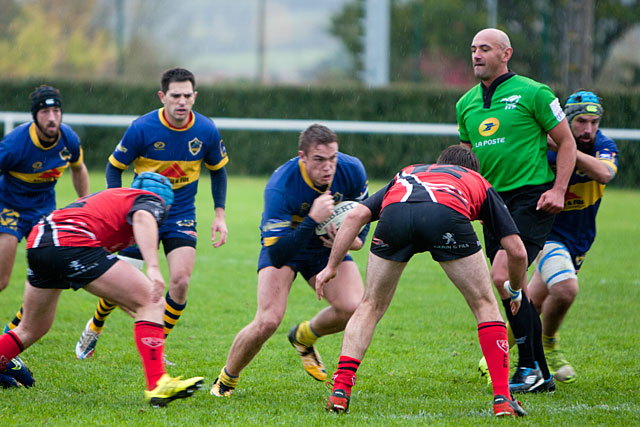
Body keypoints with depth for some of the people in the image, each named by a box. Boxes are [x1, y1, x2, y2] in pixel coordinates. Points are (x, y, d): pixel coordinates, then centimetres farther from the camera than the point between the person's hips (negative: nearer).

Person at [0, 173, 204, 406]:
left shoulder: (107, 195, 37)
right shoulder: (153, 201, 14)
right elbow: (143, 218, -10)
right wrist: (153, 268, -25)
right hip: (73, 244, -8)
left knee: (31, 330, 27)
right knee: (152, 303, -3)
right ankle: (157, 384, -14)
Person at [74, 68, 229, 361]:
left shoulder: (206, 131, -10)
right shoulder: (142, 128, -17)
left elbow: (218, 170, 8)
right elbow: (114, 167, -5)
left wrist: (219, 215, 2)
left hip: (181, 217, 2)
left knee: (180, 281, -17)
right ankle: (95, 327, 33)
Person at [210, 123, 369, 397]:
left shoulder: (351, 170, -22)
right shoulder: (280, 187, -36)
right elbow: (277, 255, -39)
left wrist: (353, 239, -21)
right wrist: (312, 220, -49)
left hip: (327, 248, 4)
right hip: (285, 246, -4)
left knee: (354, 309, -19)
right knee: (268, 321, -22)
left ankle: (303, 337, 14)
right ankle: (226, 379, 6)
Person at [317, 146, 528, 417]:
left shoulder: (406, 174, 43)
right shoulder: (479, 184, 39)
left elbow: (356, 215, 27)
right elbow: (517, 251, 32)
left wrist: (331, 266, 30)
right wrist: (516, 290, 51)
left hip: (395, 212, 2)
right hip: (447, 213, -2)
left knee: (371, 307, 23)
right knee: (485, 305, 18)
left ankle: (340, 390, 12)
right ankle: (502, 399, 10)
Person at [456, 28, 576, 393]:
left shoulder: (533, 93, -5)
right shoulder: (467, 103, 13)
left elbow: (567, 142, -1)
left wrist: (558, 190, -11)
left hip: (532, 198, -7)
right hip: (494, 200, 7)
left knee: (503, 275, -20)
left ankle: (529, 367, -12)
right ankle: (541, 375, 15)